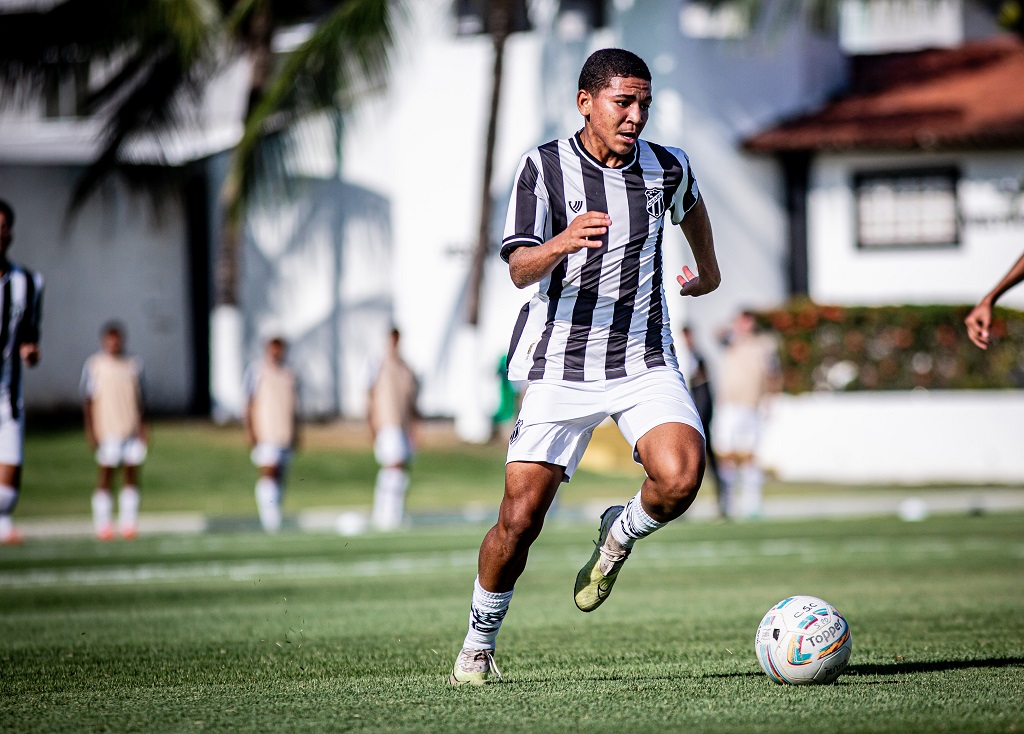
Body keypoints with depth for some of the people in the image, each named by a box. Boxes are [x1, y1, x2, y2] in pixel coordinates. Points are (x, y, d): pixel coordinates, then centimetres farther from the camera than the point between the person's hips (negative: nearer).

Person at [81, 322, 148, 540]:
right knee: (106, 473, -3)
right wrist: (90, 430, -5)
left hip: (132, 429, 3)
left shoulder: (134, 365, 12)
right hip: (106, 430, -3)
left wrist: (143, 426, 10)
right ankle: (102, 524, 3)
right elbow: (87, 399, 0)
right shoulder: (94, 365, 1)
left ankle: (128, 522, 6)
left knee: (131, 473, 1)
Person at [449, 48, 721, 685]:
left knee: (680, 479, -24)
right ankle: (479, 645, 17)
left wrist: (709, 269, 41)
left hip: (646, 363, 2)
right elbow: (520, 270, -17)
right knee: (520, 519, -5)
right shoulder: (544, 168, -6)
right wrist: (563, 243, -37)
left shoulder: (667, 168, 3)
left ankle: (620, 535, 10)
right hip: (561, 364, -2)